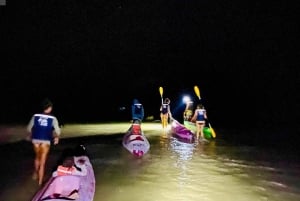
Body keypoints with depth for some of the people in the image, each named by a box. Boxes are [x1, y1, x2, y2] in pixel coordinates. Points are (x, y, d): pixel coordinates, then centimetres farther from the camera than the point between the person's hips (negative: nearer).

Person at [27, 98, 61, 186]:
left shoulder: (35, 116, 0)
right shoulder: (53, 118, -8)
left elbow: (29, 127, 6)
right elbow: (57, 130, -11)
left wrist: (31, 135, 26)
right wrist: (57, 137, 10)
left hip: (36, 140, 3)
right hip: (46, 141, -3)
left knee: (37, 157, 29)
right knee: (42, 162, 6)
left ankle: (35, 173, 44)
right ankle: (40, 182, 11)